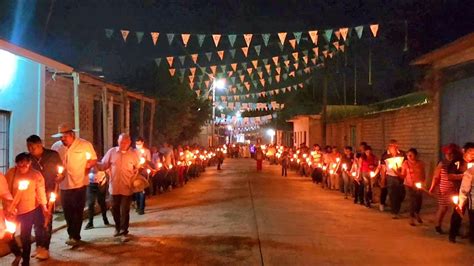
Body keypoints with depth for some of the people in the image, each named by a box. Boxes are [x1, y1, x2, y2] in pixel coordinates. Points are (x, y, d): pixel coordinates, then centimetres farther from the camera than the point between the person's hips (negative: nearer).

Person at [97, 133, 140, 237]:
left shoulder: (133, 154, -1)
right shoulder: (111, 152, 0)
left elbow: (138, 168, 6)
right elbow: (103, 165, 1)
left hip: (127, 187, -2)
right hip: (114, 186, 2)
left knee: (125, 210, 4)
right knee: (115, 209, 15)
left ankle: (124, 230, 19)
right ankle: (118, 227, 36)